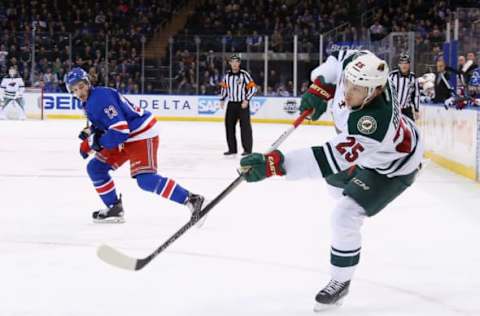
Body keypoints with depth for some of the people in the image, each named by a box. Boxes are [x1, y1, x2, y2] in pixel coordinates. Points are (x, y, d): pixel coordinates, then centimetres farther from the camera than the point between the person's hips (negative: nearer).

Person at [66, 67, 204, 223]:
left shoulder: (101, 98, -23)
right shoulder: (89, 102, 9)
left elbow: (120, 130, -28)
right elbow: (102, 124, 23)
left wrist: (97, 142, -19)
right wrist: (90, 132, 3)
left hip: (142, 134, -11)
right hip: (124, 140, 11)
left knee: (146, 179, -23)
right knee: (95, 168, 8)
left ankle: (191, 199, -22)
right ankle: (114, 208, 16)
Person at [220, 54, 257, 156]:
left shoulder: (244, 74, -8)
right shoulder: (227, 75, 8)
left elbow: (252, 88, -9)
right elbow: (224, 88, 21)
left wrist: (246, 100, -16)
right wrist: (222, 100, 11)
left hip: (243, 104, -5)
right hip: (231, 104, 5)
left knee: (245, 126, -7)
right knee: (229, 125, 6)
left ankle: (247, 149, -3)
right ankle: (232, 148, 15)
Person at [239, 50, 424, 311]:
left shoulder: (374, 122, -48)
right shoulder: (354, 63, -28)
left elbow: (332, 158, -50)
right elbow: (338, 58, -2)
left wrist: (274, 164, -56)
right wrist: (319, 88, -13)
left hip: (392, 167, -9)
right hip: (363, 148, 9)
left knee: (344, 218, -16)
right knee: (336, 183, 31)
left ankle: (340, 281, 8)